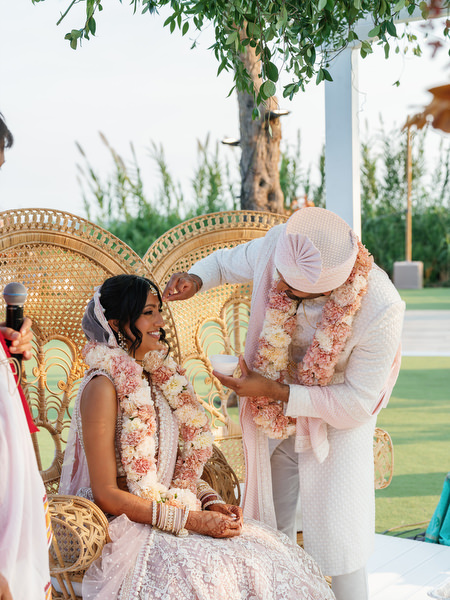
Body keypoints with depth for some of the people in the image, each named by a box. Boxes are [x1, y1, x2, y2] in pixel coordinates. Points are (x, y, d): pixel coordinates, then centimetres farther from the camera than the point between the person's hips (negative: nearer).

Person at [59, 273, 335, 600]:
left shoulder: (156, 377, 11)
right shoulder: (104, 386, -14)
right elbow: (106, 494, -16)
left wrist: (212, 502, 0)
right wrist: (191, 520, -18)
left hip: (172, 513, 7)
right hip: (128, 531, -7)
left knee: (279, 557, -9)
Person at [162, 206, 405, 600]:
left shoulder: (381, 310, -32)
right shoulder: (278, 246, -23)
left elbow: (358, 403, -23)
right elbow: (227, 261, 1)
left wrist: (275, 391, -26)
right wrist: (194, 280, -21)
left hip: (336, 424, -4)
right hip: (271, 419, 4)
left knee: (336, 545, -1)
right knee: (269, 530, 14)